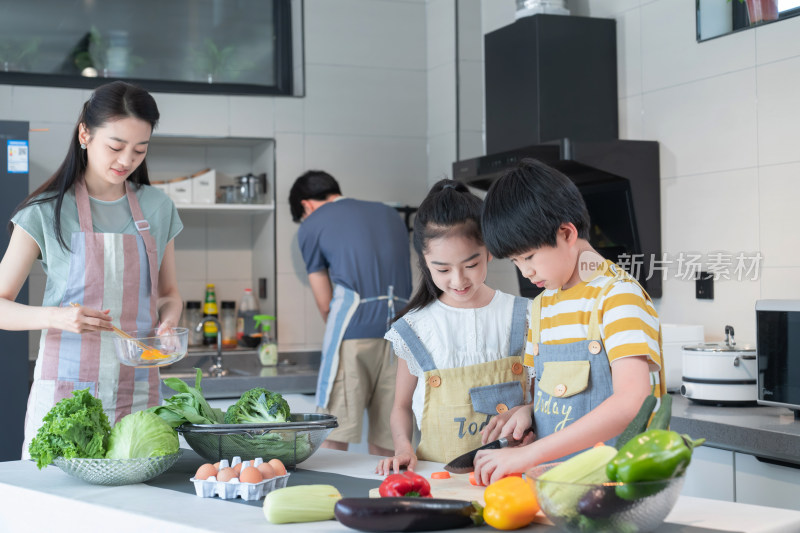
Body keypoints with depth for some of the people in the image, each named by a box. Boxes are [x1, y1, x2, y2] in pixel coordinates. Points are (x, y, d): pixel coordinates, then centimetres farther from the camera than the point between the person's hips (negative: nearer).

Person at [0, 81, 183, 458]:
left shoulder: (157, 208, 7)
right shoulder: (48, 212, -3)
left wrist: (169, 321, -4)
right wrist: (56, 316, -22)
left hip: (138, 393, 3)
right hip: (65, 389, -3)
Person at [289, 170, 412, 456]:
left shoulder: (312, 226, 11)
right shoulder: (390, 214, 26)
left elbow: (325, 304, 12)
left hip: (354, 331, -5)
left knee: (333, 436, -3)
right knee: (385, 441, 8)